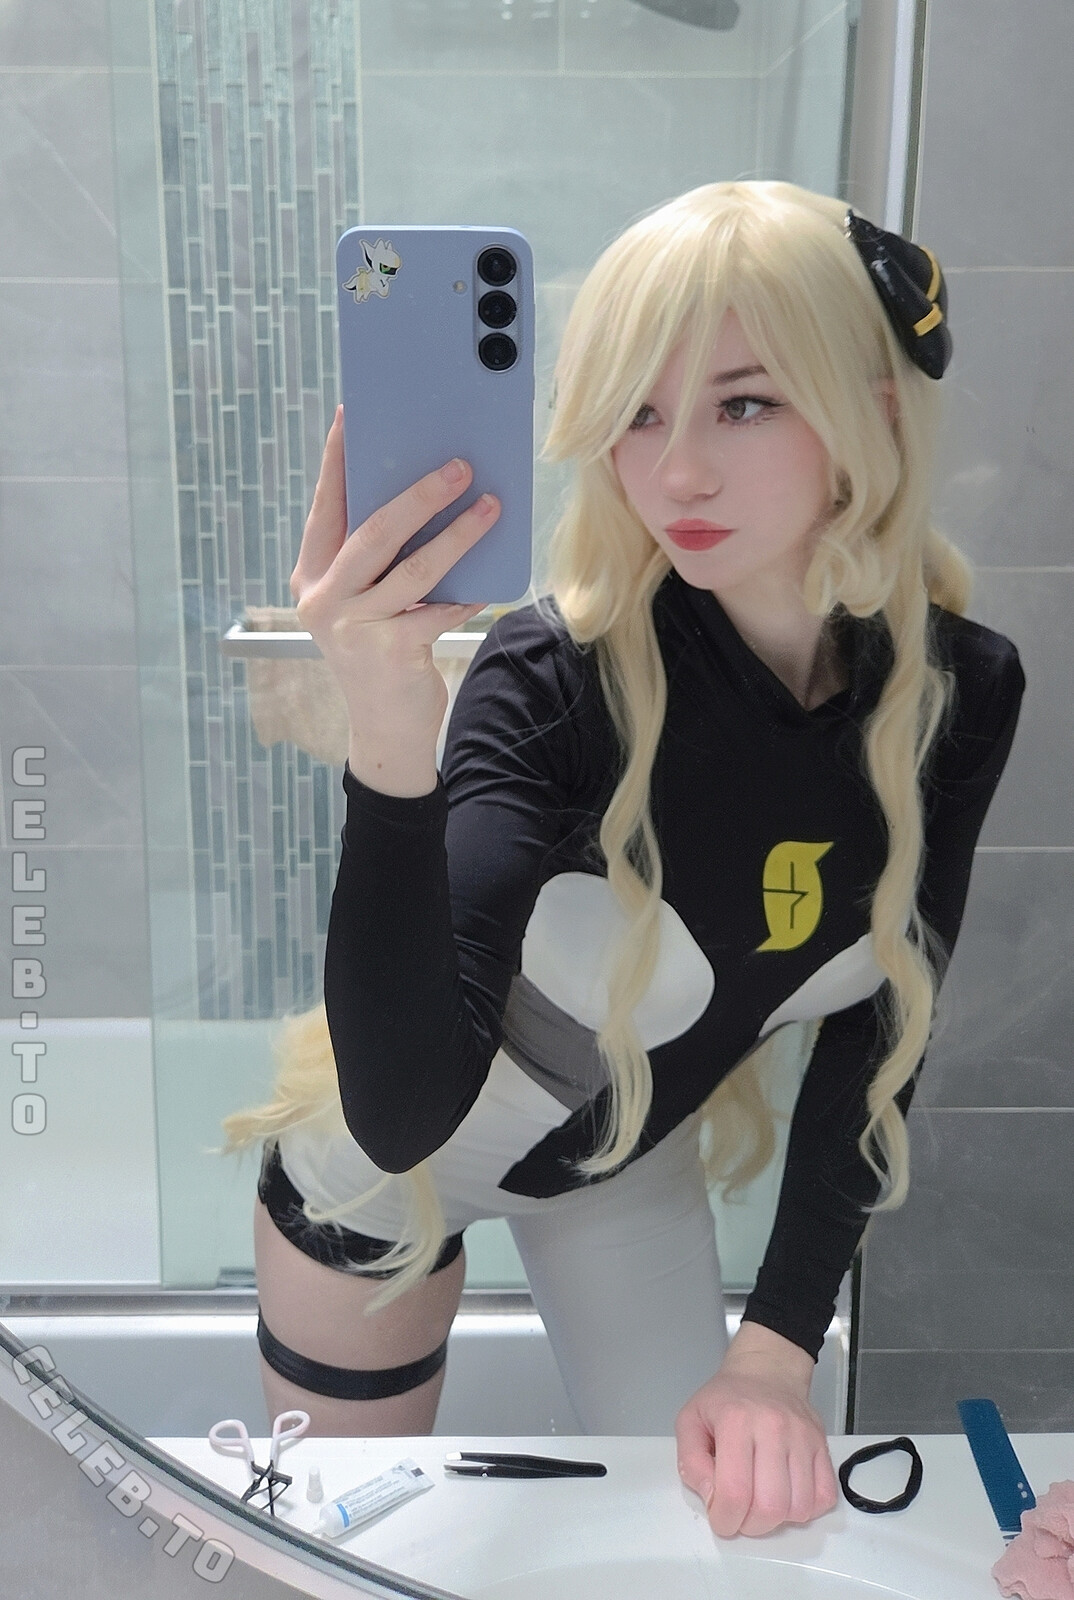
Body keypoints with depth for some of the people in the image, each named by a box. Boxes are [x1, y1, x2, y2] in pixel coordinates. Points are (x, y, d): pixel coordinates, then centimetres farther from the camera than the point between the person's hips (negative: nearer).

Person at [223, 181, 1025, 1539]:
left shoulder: (962, 692, -19)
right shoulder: (556, 679, -34)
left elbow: (874, 1039, -10)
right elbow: (401, 1115, -42)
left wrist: (779, 1348, -15)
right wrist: (391, 749, -57)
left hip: (632, 1162, 4)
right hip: (391, 1146, -3)